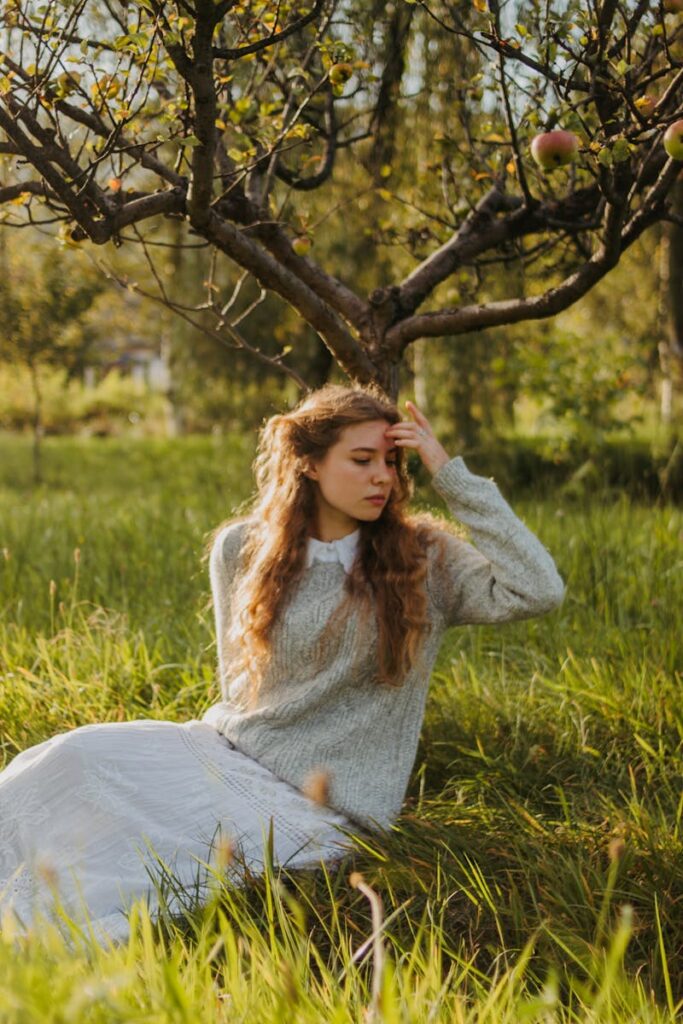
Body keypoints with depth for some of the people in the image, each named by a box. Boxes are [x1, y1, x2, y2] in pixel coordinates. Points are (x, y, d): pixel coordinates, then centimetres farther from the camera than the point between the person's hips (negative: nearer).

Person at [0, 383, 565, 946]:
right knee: (73, 757, -24)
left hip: (313, 803, -4)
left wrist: (452, 474, -16)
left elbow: (538, 591, -19)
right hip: (226, 750, 4)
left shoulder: (424, 558, -3)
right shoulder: (241, 548, 5)